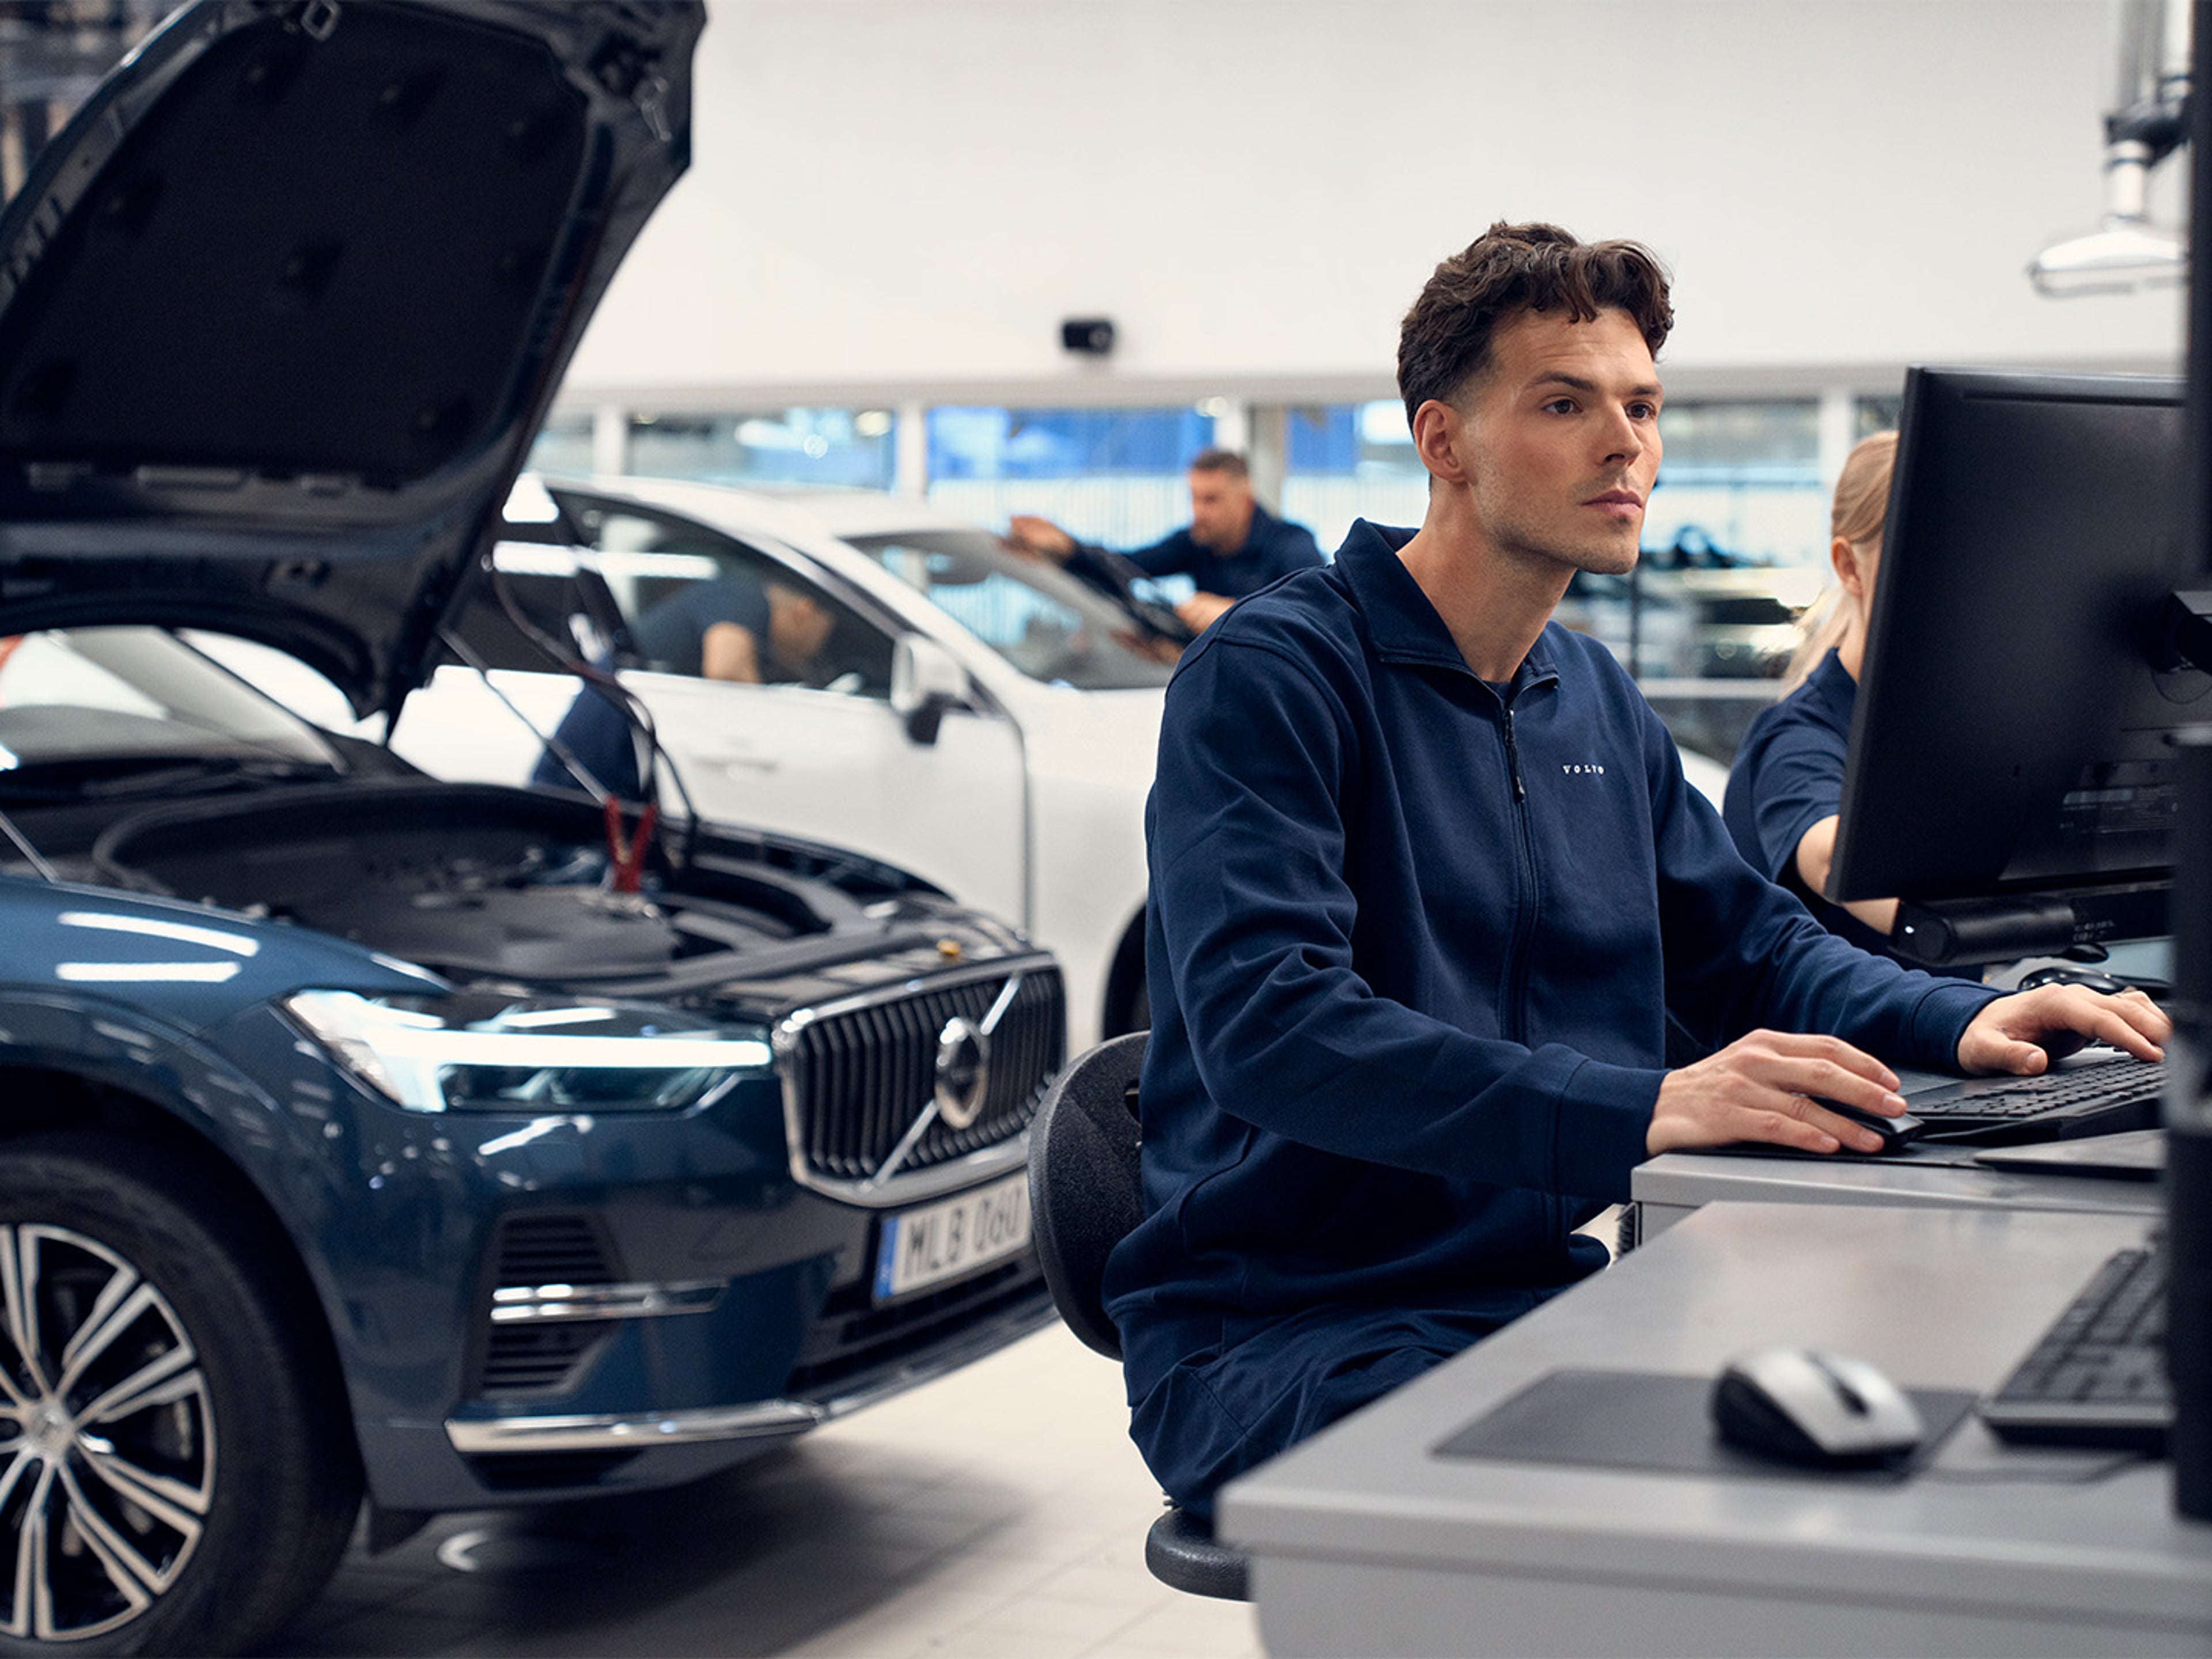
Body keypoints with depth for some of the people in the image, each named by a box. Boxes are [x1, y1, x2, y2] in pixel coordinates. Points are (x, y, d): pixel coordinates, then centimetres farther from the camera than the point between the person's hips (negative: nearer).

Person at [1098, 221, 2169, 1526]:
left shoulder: (1595, 699, 15)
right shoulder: (1274, 672, -12)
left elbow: (1748, 939, 24)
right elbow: (1264, 1023, -26)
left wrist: (1962, 1023, 2)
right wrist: (1642, 1109, -36)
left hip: (1543, 1290, 8)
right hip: (1282, 1334, -7)